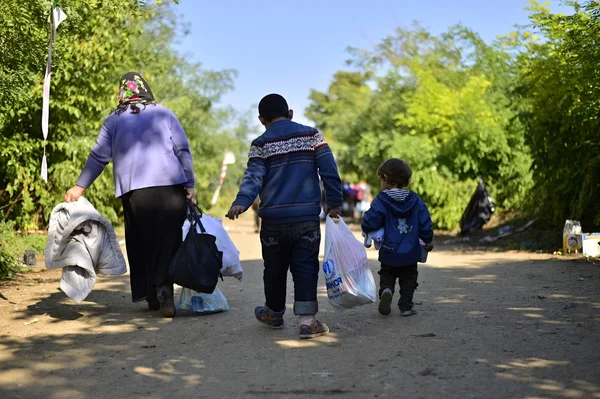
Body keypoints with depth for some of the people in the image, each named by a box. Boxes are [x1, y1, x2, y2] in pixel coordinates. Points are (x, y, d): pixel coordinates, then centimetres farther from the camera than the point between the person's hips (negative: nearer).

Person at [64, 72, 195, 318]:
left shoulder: (113, 120, 14)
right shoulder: (164, 113, 12)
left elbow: (99, 157, 11)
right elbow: (182, 150, 5)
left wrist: (80, 186, 18)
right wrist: (189, 184, 6)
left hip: (134, 191, 1)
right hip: (170, 187, -1)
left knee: (141, 243, 9)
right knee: (169, 239, -1)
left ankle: (151, 295, 9)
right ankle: (164, 286, -21)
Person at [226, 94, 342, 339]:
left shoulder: (261, 144, 3)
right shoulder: (311, 135, 5)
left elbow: (253, 176, -11)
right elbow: (329, 169, 0)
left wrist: (241, 203, -21)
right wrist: (334, 201, 5)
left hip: (274, 220, 0)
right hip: (307, 217, 0)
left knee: (275, 269, 15)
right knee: (306, 267, 0)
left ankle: (274, 314, 32)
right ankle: (307, 319, -12)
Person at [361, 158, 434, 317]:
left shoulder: (381, 200, -12)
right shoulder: (415, 200, -2)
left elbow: (369, 222, -17)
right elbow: (425, 224, 0)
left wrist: (366, 229, 7)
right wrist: (428, 241, 15)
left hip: (388, 252, -2)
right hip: (410, 253, 2)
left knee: (387, 275, 16)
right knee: (408, 279, 17)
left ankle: (386, 290, -12)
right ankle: (406, 305, 10)